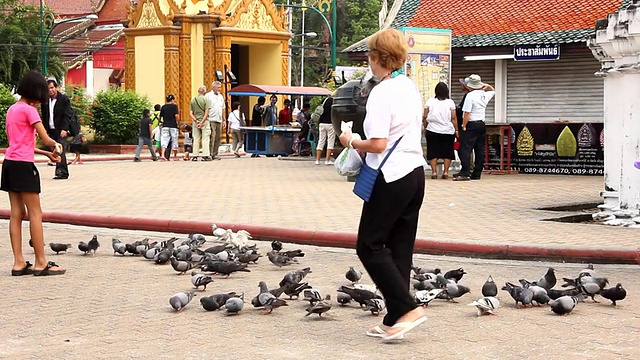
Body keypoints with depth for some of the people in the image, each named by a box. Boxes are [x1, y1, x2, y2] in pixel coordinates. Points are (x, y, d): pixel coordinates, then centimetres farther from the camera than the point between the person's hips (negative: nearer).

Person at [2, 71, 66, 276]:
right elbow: (45, 139, -14)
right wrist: (56, 146, 8)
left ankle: (19, 263, 6)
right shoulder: (29, 110, -11)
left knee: (17, 213, 7)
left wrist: (47, 154, 12)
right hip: (23, 165, -8)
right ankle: (41, 263, -2)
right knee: (35, 214, -3)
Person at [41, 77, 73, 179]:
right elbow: (44, 116, 15)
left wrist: (64, 129, -20)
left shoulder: (64, 99, -6)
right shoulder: (45, 100, 9)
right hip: (51, 130, 6)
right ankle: (64, 172, 11)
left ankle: (61, 171, -17)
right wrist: (45, 129, 8)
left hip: (61, 130, -6)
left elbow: (67, 115, -10)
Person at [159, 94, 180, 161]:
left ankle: (162, 155, -22)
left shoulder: (163, 107, 7)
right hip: (173, 126, -3)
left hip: (165, 126, 3)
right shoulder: (174, 106, -5)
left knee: (164, 141, -3)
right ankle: (175, 156, 21)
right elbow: (176, 115, -14)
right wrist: (178, 122, 1)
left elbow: (161, 116, 9)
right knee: (174, 141, 10)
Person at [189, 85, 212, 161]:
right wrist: (202, 122, -11)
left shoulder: (193, 100, 7)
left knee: (196, 139, 8)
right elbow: (206, 113, -12)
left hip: (195, 121, 4)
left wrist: (196, 120, -6)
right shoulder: (206, 99, -6)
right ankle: (205, 155, -5)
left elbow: (191, 113, 2)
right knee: (205, 138, -1)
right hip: (204, 121, -4)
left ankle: (195, 156, 6)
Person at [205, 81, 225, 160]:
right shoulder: (208, 96, -2)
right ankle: (210, 154, -8)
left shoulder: (221, 96, 17)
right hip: (211, 120, -6)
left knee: (218, 138, 5)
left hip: (219, 120, 6)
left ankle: (215, 154, 11)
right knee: (212, 137, -10)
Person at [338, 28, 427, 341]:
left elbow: (378, 144, -21)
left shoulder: (381, 93, -15)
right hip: (415, 172, 9)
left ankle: (407, 309, -8)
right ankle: (394, 321, 12)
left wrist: (352, 142, -4)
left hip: (391, 178, -9)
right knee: (400, 248, 10)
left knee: (370, 246, 1)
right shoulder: (410, 87, 12)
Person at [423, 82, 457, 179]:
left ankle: (434, 171, 0)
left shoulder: (430, 101, -1)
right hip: (448, 132, 0)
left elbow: (425, 117, 1)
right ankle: (445, 171, 5)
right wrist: (456, 130, 4)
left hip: (432, 131, 0)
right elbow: (453, 118, -3)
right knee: (447, 152, 8)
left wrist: (425, 127, 14)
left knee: (433, 152, 5)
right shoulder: (450, 102, -2)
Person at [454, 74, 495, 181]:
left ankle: (465, 173, -16)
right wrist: (486, 86, 15)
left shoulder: (470, 95, -13)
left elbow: (467, 113, -18)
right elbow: (493, 90, 33)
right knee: (480, 150, 8)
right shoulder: (485, 95, 8)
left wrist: (464, 126, -10)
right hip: (482, 125, 8)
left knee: (465, 149, -8)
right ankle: (477, 173, 10)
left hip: (471, 125, -8)